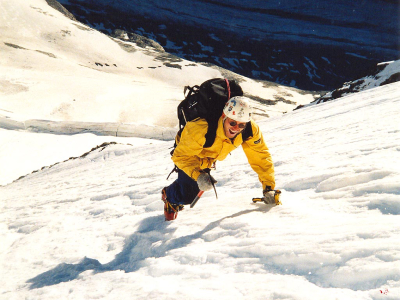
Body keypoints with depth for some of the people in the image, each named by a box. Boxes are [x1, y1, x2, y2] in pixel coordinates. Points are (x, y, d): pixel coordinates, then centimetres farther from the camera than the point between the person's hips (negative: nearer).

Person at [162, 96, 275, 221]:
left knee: (195, 189, 17)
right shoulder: (201, 128, -46)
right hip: (188, 153, -4)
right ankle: (169, 196, 23)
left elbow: (261, 156, -21)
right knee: (187, 195, -13)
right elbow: (181, 155, -35)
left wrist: (268, 187, -24)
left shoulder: (250, 130, -33)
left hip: (209, 159, 5)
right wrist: (198, 175, -50)